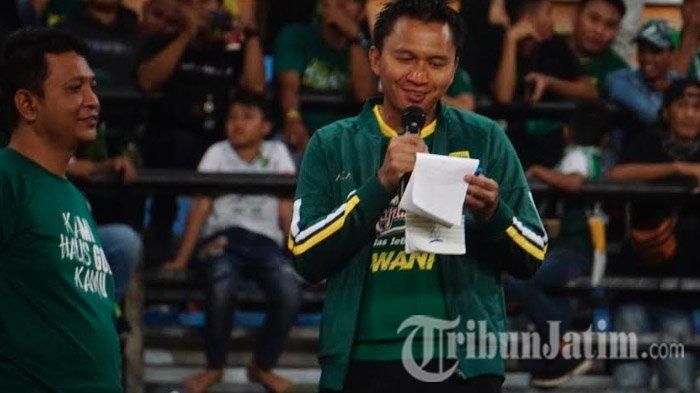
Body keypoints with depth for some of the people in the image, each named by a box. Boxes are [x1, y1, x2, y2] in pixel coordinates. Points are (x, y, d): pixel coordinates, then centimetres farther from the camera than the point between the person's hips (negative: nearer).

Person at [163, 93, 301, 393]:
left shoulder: (276, 152, 13)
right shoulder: (218, 153, 10)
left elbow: (287, 211, 8)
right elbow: (201, 207, 2)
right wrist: (181, 258, -6)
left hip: (264, 242, 1)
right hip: (222, 238, -1)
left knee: (290, 293, -29)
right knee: (221, 289, -35)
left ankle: (263, 367, -4)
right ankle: (214, 367, -10)